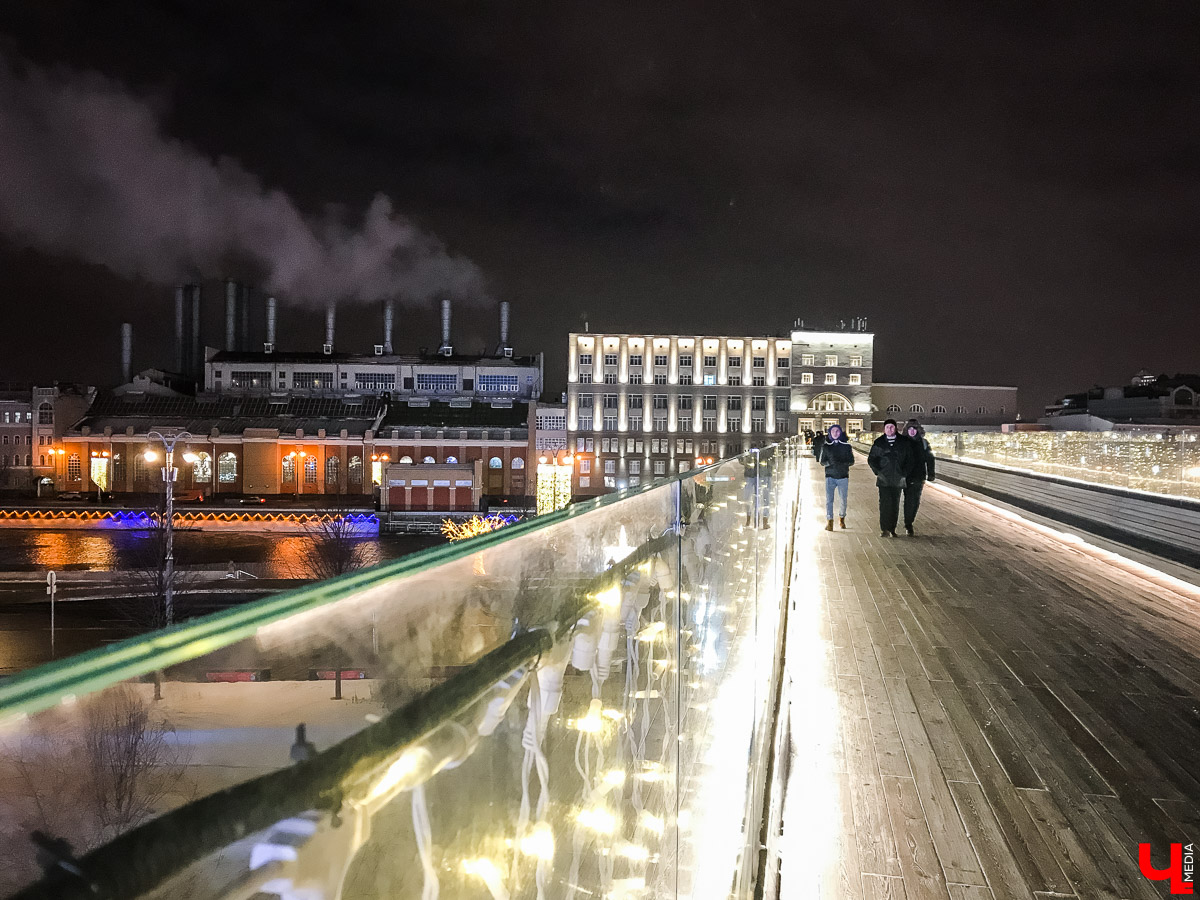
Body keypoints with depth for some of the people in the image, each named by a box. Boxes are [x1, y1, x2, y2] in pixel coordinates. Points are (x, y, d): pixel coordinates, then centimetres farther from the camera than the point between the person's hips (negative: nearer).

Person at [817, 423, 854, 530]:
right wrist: (830, 463, -14)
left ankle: (841, 518, 27)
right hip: (830, 476, 0)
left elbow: (851, 461, 6)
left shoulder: (846, 446, 5)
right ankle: (829, 521, -9)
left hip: (843, 476, 1)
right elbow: (821, 461, 6)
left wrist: (843, 464, -15)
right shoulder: (826, 446, 5)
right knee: (829, 499, -10)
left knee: (844, 500, 3)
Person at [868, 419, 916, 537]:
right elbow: (871, 459, 10)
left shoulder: (904, 442, 6)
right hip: (883, 479, -1)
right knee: (884, 504, -7)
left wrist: (904, 474, -1)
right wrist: (878, 472, -3)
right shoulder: (878, 443, 6)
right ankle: (884, 529, -3)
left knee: (895, 505, 3)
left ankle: (892, 529, 11)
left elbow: (911, 459, 9)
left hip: (898, 480, 1)